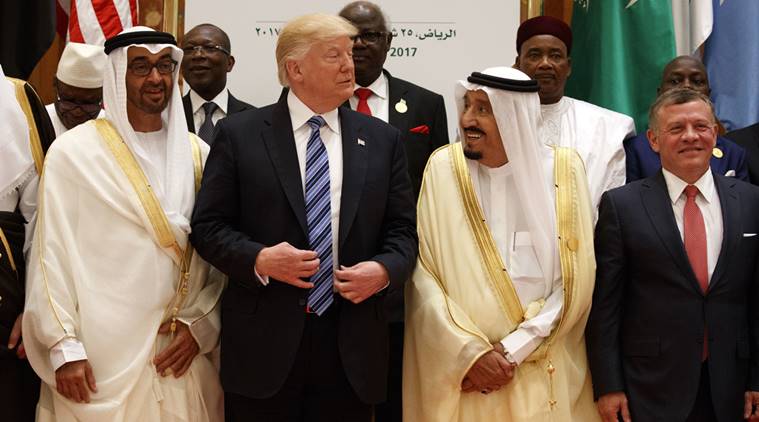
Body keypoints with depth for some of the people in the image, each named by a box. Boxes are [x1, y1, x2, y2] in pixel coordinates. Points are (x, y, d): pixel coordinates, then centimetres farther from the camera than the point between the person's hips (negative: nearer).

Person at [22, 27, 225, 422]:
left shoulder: (197, 154, 6)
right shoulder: (73, 151, -5)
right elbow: (51, 255, -6)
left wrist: (200, 324, -3)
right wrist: (64, 348, -9)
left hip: (178, 349, 3)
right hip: (100, 354, -3)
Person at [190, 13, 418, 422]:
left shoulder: (382, 139, 8)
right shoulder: (239, 134, 1)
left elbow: (402, 230, 8)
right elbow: (208, 225, 0)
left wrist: (386, 269, -11)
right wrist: (258, 260, -17)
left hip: (352, 346, 2)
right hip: (264, 342, -2)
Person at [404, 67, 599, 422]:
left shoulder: (563, 168, -4)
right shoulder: (444, 167, -5)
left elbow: (576, 280, -5)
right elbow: (423, 273, -7)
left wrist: (512, 349, -10)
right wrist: (471, 351, -13)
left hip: (545, 370, 1)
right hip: (456, 367, 0)